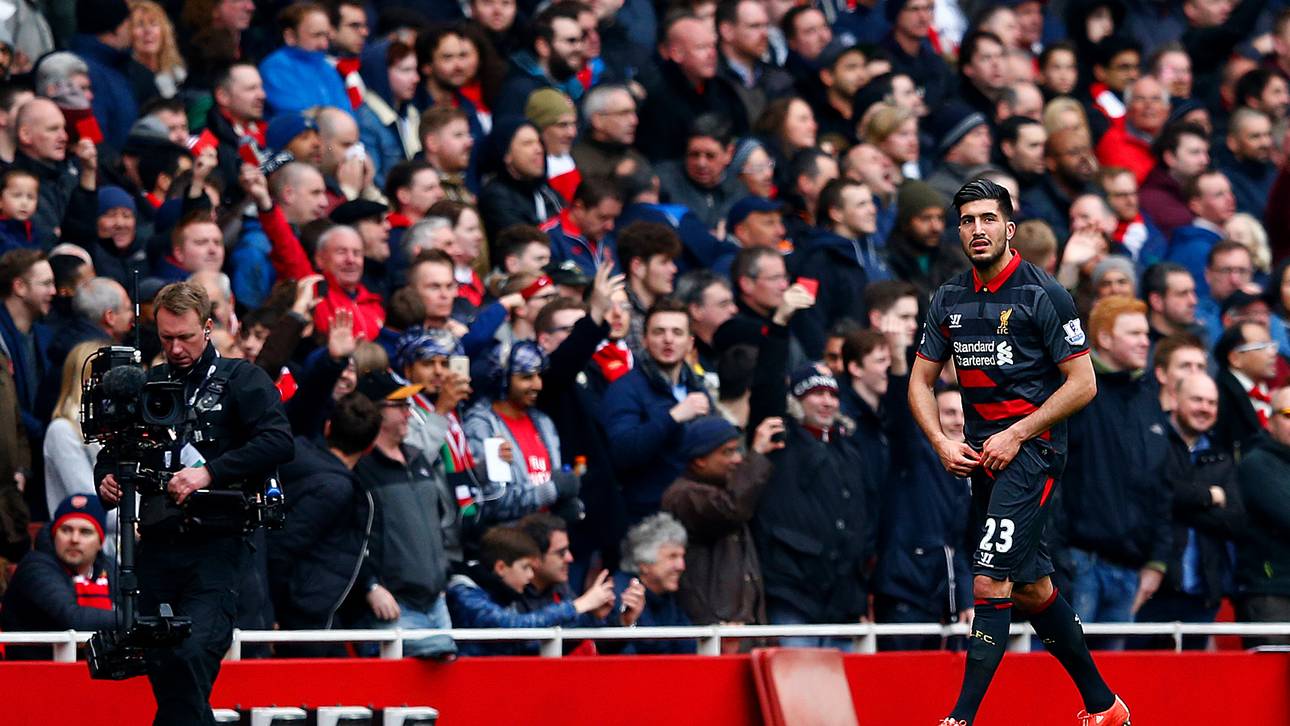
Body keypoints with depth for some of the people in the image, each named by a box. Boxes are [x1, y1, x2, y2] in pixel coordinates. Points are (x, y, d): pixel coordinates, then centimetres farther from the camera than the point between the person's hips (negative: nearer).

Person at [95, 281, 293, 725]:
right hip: (157, 546, 6)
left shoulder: (240, 380, 4)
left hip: (216, 544, -6)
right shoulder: (145, 385, 19)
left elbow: (278, 442, -11)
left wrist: (209, 473, -20)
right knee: (161, 669, 4)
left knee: (191, 654, -23)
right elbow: (111, 453, 26)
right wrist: (107, 480, 1)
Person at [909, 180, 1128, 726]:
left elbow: (1082, 383, -8)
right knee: (1031, 587, 12)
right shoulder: (950, 300, 11)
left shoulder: (1042, 294, -7)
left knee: (991, 582, -17)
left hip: (1032, 446, -7)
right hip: (980, 451, 7)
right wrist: (942, 444, -1)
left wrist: (1016, 435, -13)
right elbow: (921, 380, 16)